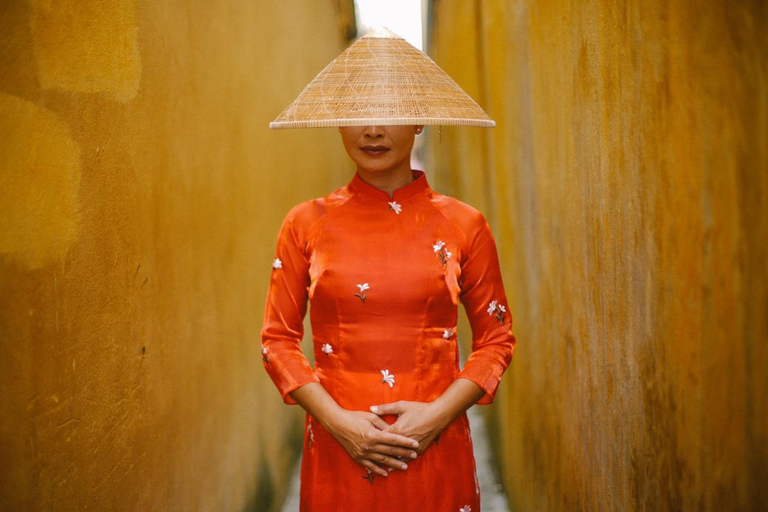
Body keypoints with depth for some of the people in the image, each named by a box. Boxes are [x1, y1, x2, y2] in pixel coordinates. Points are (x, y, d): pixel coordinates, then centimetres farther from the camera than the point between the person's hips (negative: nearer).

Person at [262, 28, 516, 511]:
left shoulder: (464, 225, 0)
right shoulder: (306, 224, 1)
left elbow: (497, 338, 4)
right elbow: (278, 340, 3)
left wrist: (439, 413, -9)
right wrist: (336, 419, -10)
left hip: (435, 452, 0)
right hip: (337, 454, 0)